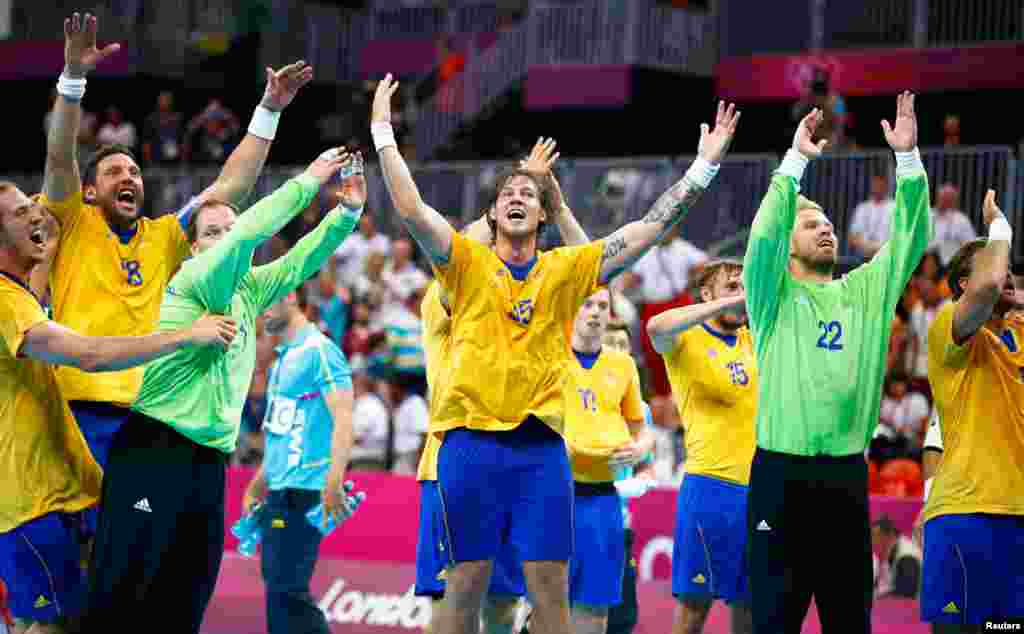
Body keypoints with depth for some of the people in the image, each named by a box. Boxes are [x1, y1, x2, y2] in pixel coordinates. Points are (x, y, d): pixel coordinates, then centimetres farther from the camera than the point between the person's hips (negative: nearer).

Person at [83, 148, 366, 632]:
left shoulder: (248, 289, 15)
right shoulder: (194, 279, -6)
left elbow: (299, 261, 12)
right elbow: (248, 235, -19)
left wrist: (347, 212, -4)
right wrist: (308, 182, -16)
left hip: (209, 462, 8)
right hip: (154, 451, -8)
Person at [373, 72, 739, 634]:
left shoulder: (567, 269, 9)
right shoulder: (467, 262, 5)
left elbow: (653, 227, 5)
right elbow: (410, 209, -8)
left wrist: (705, 164, 1)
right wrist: (383, 133, -10)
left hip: (540, 445, 1)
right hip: (471, 440, -1)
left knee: (550, 587, -1)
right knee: (466, 582, 1)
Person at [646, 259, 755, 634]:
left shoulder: (753, 341, 15)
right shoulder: (686, 340, -1)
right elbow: (656, 327, -23)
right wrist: (728, 304, -23)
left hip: (758, 488, 6)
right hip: (710, 486, -5)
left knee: (750, 603, 7)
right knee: (696, 600, -7)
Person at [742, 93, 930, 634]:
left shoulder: (863, 292, 13)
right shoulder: (774, 296, 3)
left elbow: (910, 239, 5)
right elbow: (763, 236, -14)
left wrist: (908, 159, -5)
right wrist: (796, 160, -19)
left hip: (847, 473, 4)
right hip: (782, 472, -4)